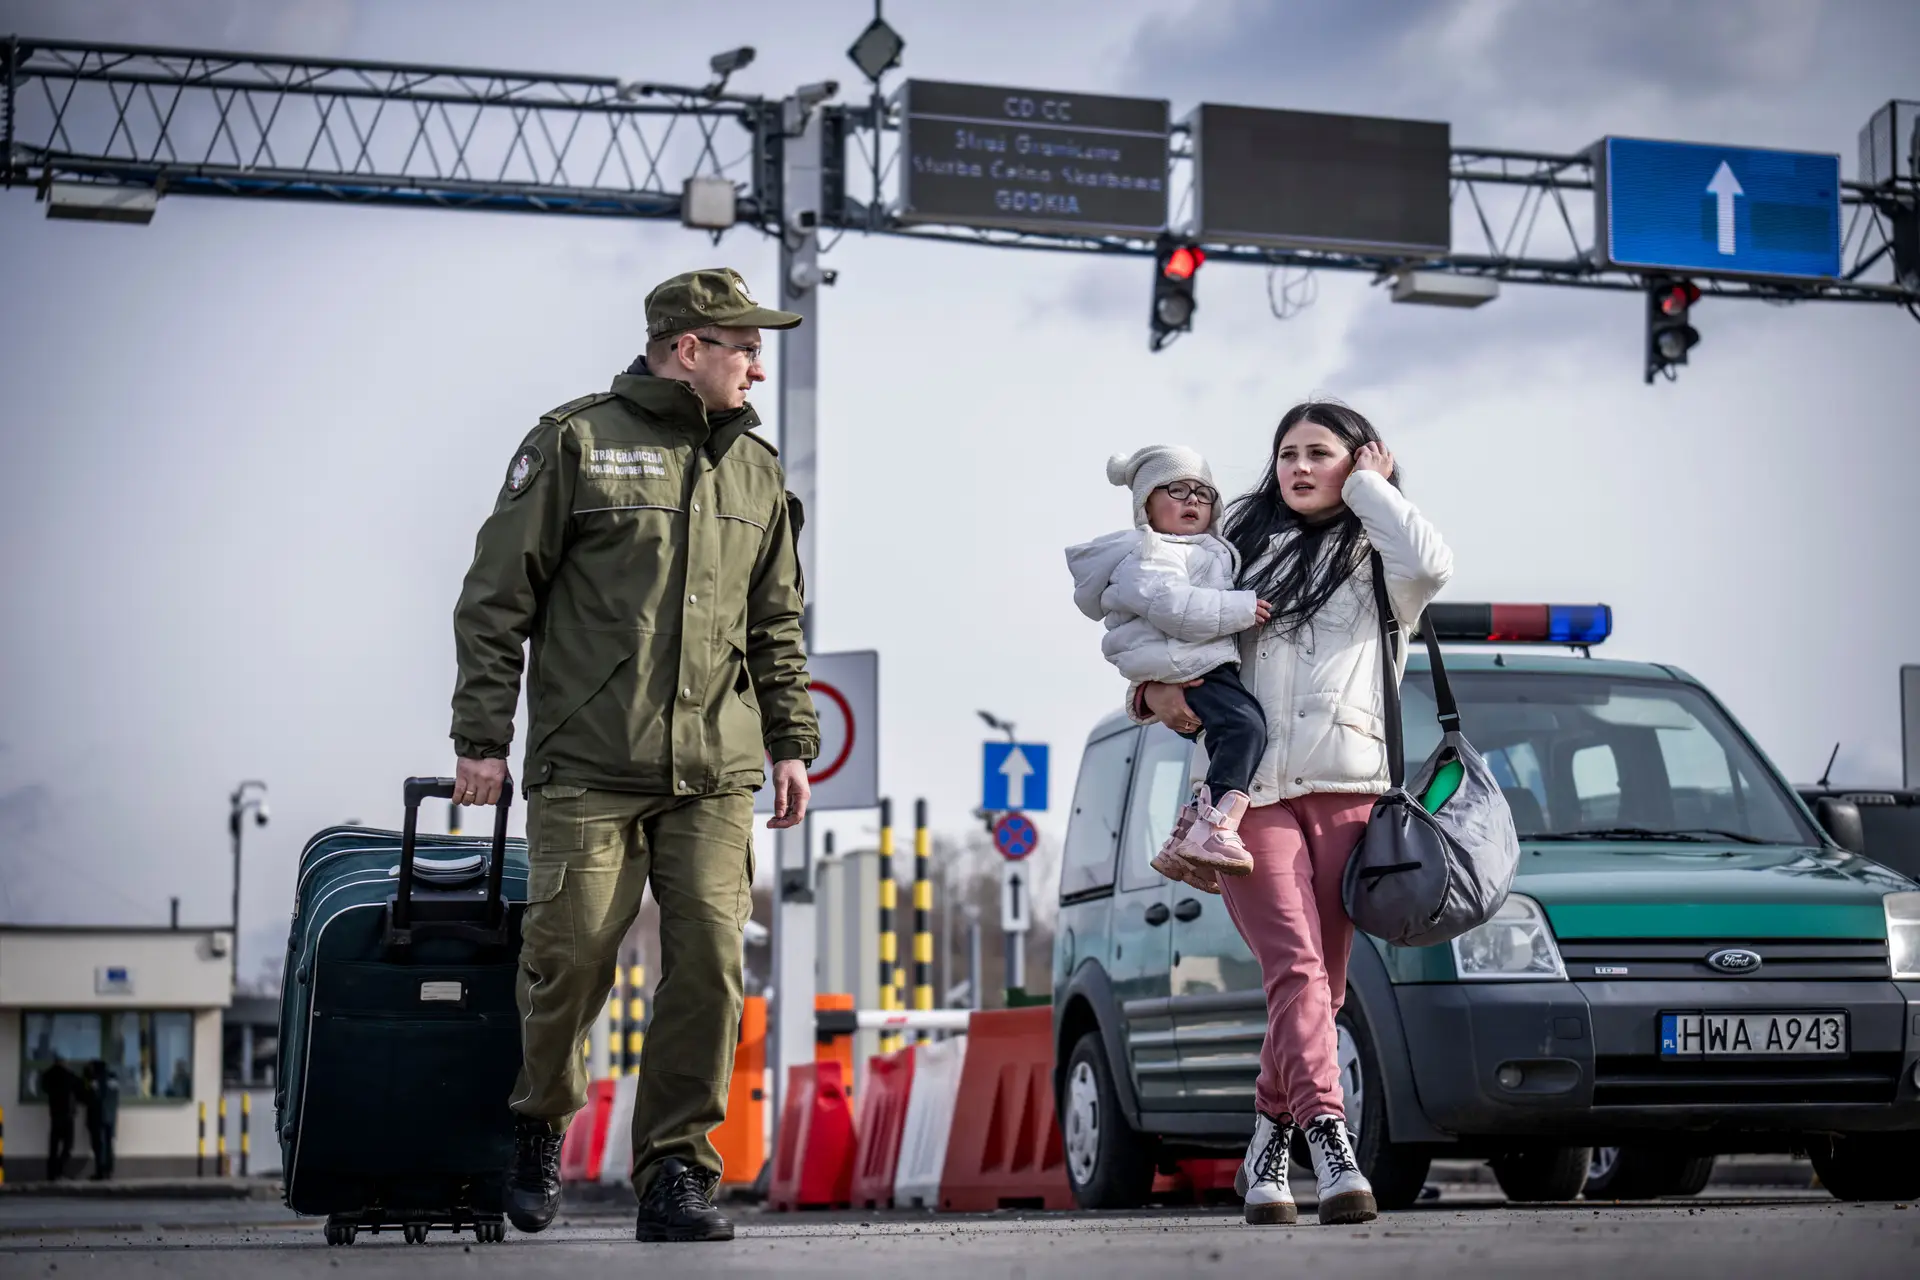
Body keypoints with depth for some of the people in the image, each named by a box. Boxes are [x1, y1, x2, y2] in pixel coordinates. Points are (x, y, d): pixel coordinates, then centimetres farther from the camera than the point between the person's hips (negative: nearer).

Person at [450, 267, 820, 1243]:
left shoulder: (756, 470, 17)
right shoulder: (576, 443, 1)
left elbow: (776, 627, 23)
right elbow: (495, 601, 0)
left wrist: (792, 743, 15)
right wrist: (481, 738, -4)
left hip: (715, 775, 4)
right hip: (586, 767, -4)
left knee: (709, 962, -5)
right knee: (571, 955, -6)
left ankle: (675, 1172, 4)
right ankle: (539, 1126, 21)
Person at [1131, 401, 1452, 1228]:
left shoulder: (1375, 560, 14)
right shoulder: (1245, 550, 22)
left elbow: (1430, 565, -10)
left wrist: (1367, 486, 3)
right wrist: (1156, 693, 6)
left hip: (1348, 791, 0)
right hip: (1248, 791, 1)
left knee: (1318, 982, -1)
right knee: (1295, 968, -16)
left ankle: (1266, 1150, 12)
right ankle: (1332, 1146, -29)